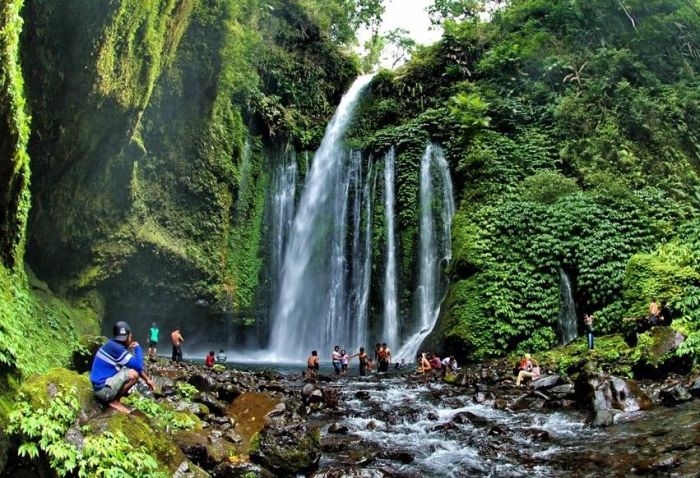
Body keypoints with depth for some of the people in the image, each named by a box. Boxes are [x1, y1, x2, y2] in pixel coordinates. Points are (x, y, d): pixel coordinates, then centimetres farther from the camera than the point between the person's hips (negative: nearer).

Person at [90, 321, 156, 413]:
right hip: (103, 389, -10)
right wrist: (137, 347, -8)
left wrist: (147, 379, 11)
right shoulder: (116, 348, -23)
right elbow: (138, 366, -22)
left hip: (101, 383, 10)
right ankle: (115, 401, -6)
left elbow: (136, 366, 16)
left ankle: (112, 397, 9)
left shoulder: (113, 344, 8)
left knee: (132, 369, 16)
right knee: (133, 374, -24)